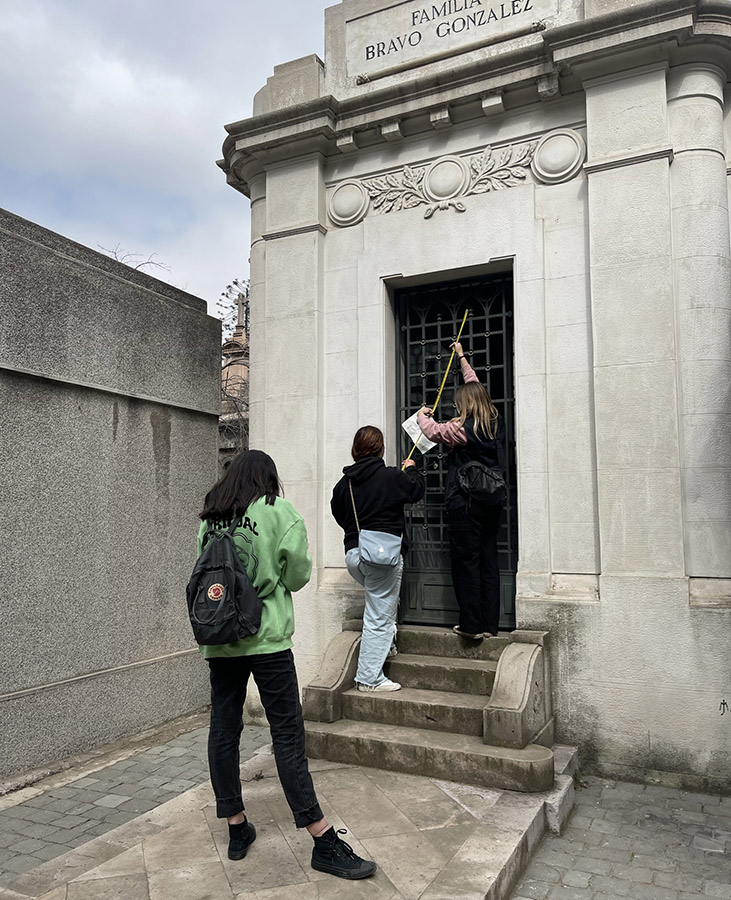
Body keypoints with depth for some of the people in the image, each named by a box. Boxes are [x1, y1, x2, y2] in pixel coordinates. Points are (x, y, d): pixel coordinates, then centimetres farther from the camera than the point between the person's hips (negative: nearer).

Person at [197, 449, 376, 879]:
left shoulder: (209, 518, 8)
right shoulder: (280, 512, -3)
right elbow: (297, 575, -2)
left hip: (219, 641, 5)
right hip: (266, 638, -4)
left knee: (224, 731, 11)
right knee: (288, 735, -3)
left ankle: (237, 829, 25)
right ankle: (324, 842, 2)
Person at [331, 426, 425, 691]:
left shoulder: (344, 483, 6)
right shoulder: (390, 476, -10)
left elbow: (338, 513, 17)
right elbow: (416, 490, 4)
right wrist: (411, 469, 23)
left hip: (353, 553, 7)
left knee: (385, 600, 33)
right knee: (379, 618, 1)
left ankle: (386, 645, 33)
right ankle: (369, 678, 5)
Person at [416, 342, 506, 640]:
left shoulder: (464, 428, -14)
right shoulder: (496, 423, 7)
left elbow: (433, 430, 1)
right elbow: (475, 388, 21)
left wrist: (423, 415, 23)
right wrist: (462, 357, 35)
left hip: (465, 504, -7)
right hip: (491, 503, 7)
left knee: (465, 563, 0)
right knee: (488, 563, 9)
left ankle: (472, 625, 3)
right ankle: (490, 625, 13)